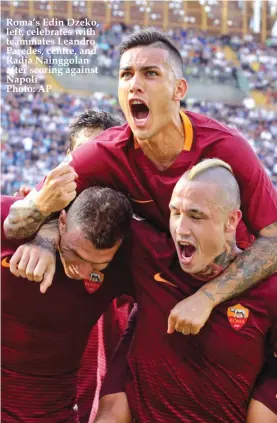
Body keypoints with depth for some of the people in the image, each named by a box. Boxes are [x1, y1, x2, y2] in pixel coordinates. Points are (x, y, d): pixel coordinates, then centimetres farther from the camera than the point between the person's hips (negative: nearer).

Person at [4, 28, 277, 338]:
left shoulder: (225, 148, -28)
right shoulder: (105, 155, -22)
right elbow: (12, 225, -19)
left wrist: (206, 297, -38)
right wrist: (44, 205, -43)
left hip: (237, 284, -1)